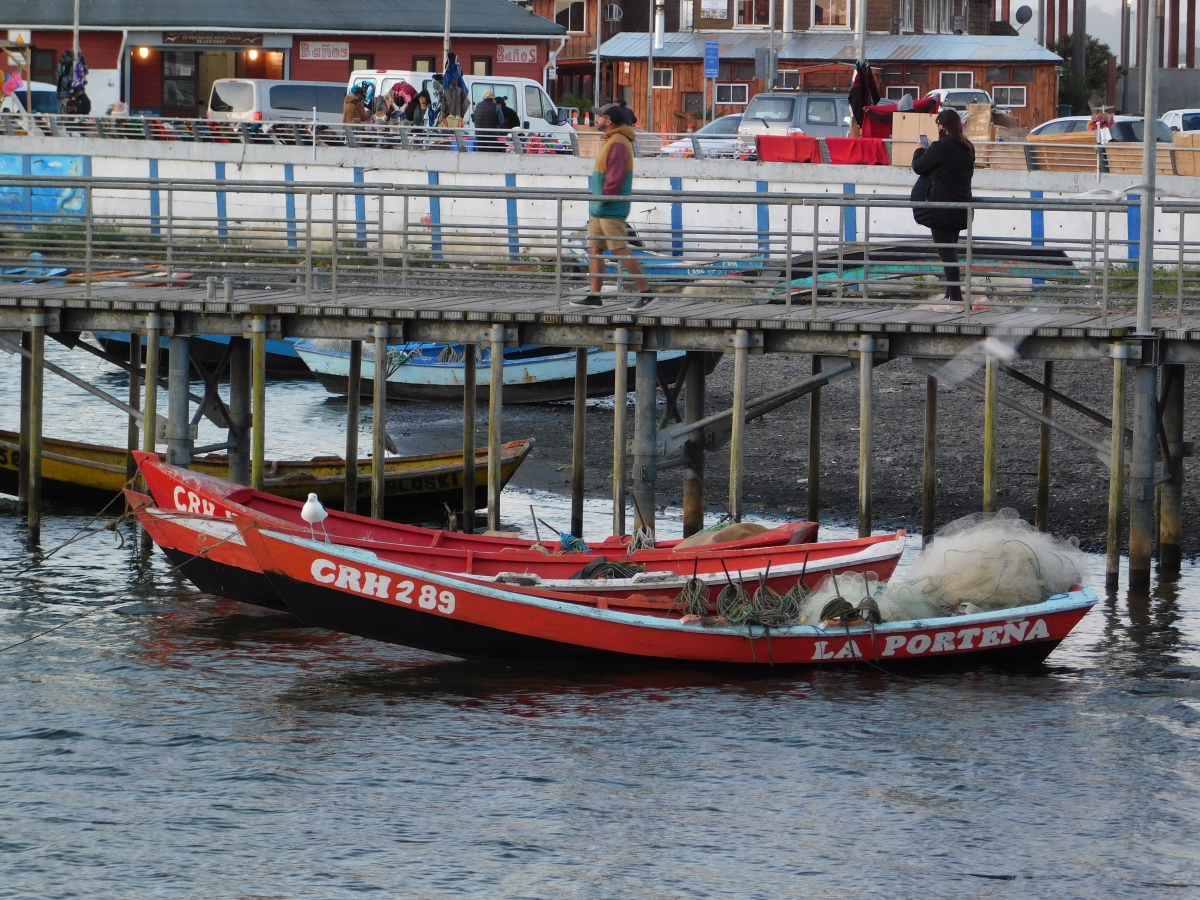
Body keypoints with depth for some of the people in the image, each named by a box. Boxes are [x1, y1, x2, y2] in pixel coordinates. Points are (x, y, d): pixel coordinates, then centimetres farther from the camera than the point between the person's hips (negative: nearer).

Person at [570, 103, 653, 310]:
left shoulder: (618, 144, -17)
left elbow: (615, 176, -22)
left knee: (622, 252, -9)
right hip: (599, 210, 11)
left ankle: (646, 292, -6)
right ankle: (594, 296, 11)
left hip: (611, 210, -11)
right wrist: (599, 199, 15)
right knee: (594, 250, 9)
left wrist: (604, 197, -16)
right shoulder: (610, 141, 16)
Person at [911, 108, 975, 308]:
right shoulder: (968, 149, 8)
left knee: (947, 253, -6)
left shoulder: (939, 148, -16)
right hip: (962, 208, 8)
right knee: (951, 251, 16)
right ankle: (951, 294, 19)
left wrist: (920, 151, 15)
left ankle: (955, 297, -8)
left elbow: (918, 167, -7)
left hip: (942, 208, -8)